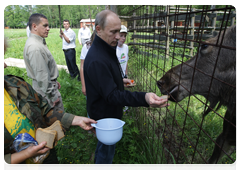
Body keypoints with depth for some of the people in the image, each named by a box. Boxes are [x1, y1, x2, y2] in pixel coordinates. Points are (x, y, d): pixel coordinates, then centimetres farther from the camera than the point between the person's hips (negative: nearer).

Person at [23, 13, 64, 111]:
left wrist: (54, 81, 21)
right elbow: (41, 76, -26)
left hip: (49, 83, 10)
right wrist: (52, 96, -20)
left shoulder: (39, 42, 9)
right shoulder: (35, 47, -25)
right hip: (46, 88, -10)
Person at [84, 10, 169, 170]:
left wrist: (120, 80, 6)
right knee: (107, 151, 15)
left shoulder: (106, 49, 2)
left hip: (108, 111, 10)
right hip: (104, 115, -10)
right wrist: (144, 98, -47)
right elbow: (112, 95, -36)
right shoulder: (97, 59, -33)